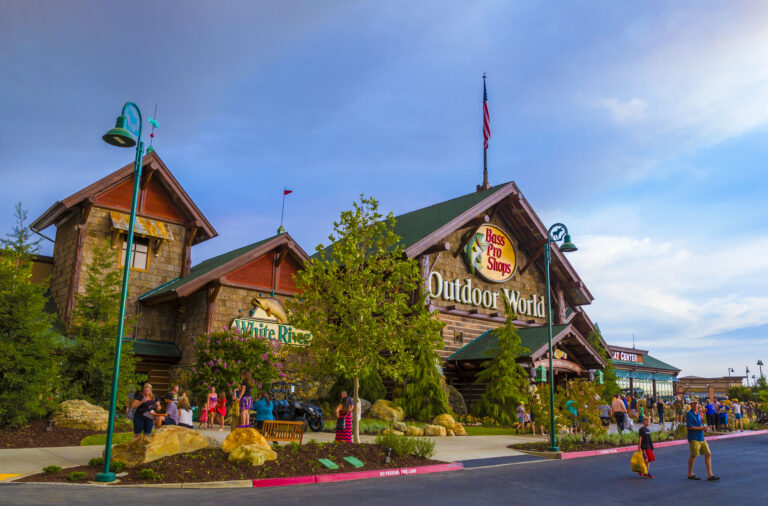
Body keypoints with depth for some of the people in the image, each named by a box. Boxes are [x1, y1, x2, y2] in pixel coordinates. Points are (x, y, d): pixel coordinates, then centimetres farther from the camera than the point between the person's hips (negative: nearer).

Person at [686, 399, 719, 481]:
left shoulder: (698, 414, 16)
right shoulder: (689, 414, -11)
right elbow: (690, 427, -17)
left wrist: (704, 428, 5)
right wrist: (701, 428, -16)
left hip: (701, 438, 8)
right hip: (694, 438, -8)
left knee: (708, 454, 4)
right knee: (693, 455, -2)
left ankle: (709, 475, 7)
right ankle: (690, 474, 11)